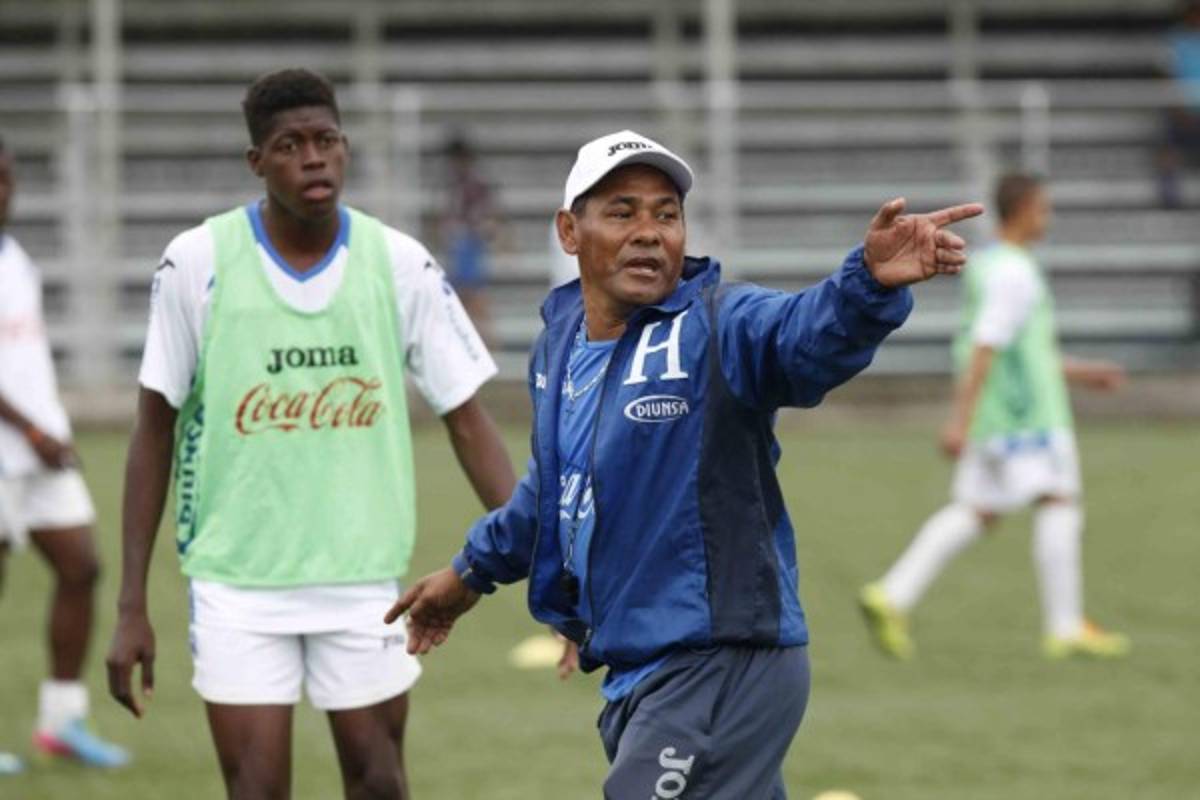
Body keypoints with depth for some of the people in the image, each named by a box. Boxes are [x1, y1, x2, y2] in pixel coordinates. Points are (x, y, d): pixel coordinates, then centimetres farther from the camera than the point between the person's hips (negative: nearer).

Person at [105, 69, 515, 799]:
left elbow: (468, 418, 2)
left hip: (363, 576, 1)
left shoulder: (401, 265, -3)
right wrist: (132, 606, -1)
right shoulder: (198, 262, -6)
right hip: (237, 581, -1)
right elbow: (155, 431, 0)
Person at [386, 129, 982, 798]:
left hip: (725, 672, -8)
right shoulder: (560, 342, 10)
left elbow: (809, 332, -35)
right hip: (637, 679, 8)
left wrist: (871, 282, -56)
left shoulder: (719, 329, -13)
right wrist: (474, 570, 40)